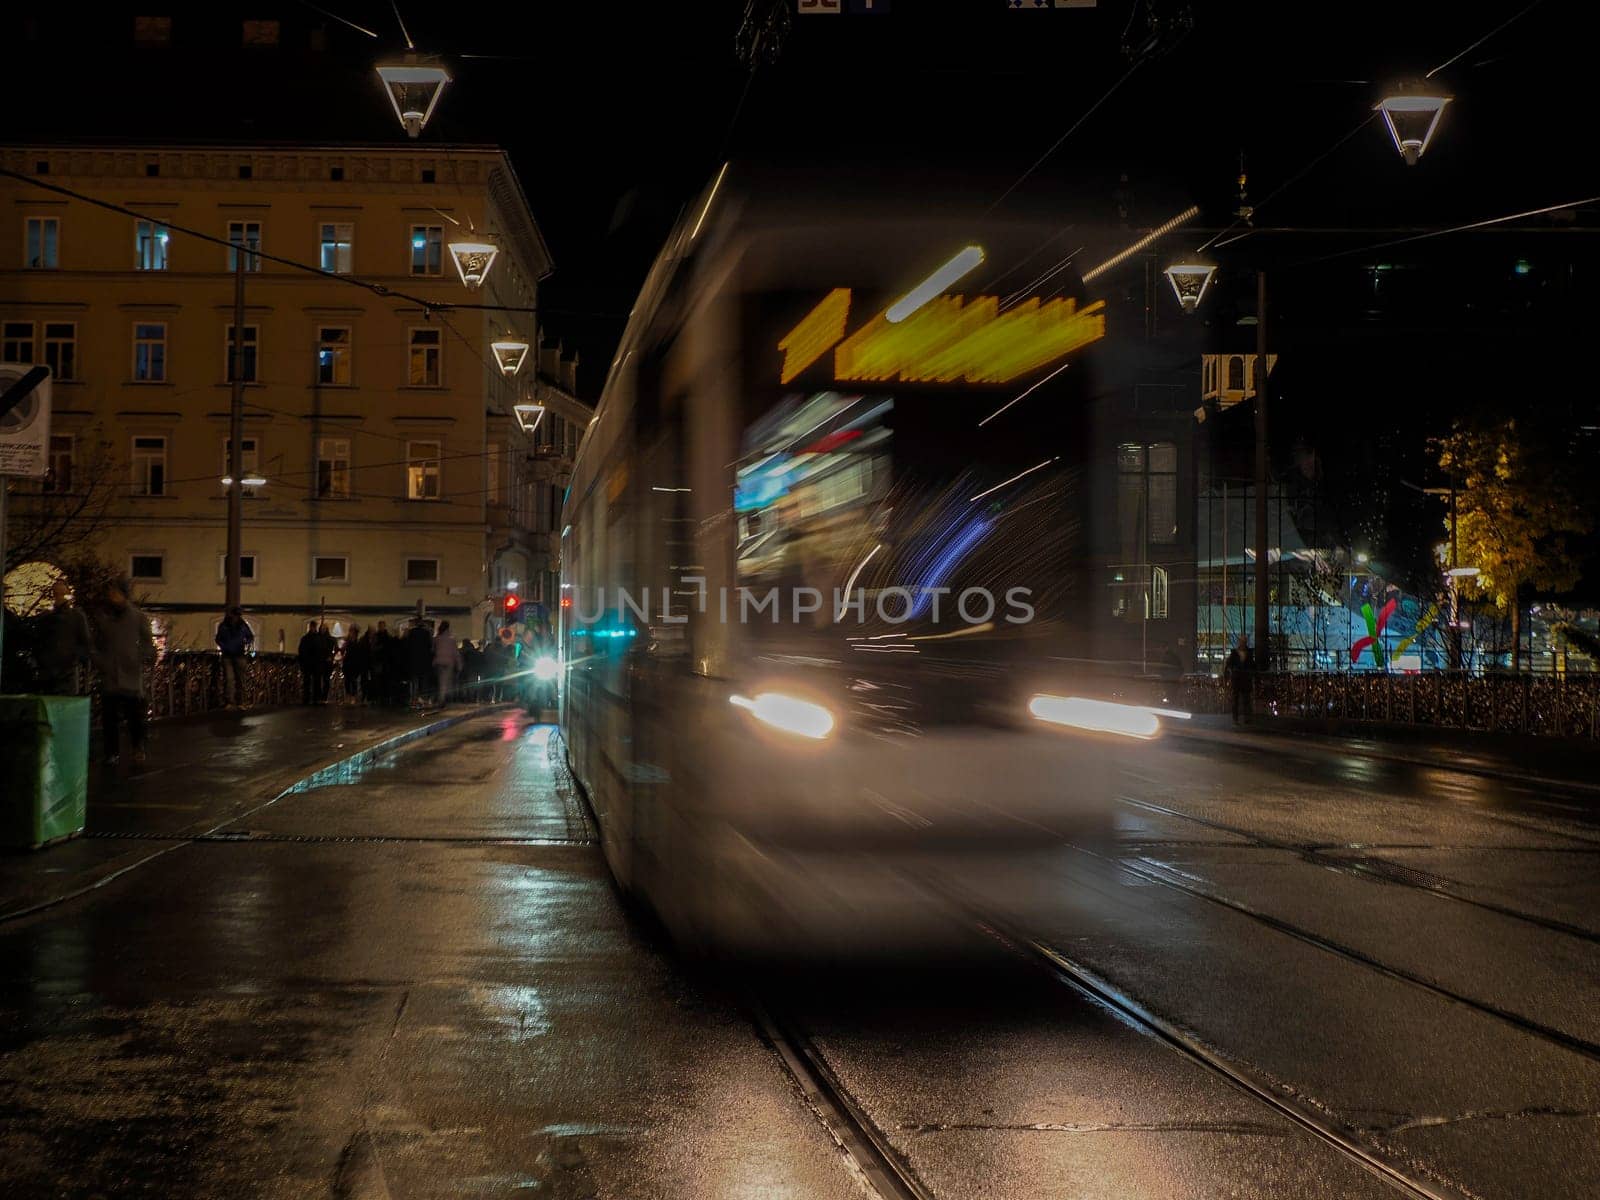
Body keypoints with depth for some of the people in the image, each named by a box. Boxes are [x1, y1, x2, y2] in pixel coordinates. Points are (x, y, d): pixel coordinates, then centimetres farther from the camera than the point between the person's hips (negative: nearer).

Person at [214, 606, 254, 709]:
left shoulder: (243, 626, 3)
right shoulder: (223, 626, 1)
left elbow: (251, 637, 14)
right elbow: (218, 639, 11)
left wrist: (247, 641, -7)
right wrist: (224, 647, -7)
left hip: (239, 655, 1)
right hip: (227, 656, -1)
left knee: (240, 679, 3)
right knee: (228, 678, -11)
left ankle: (239, 703, 10)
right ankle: (228, 702, -11)